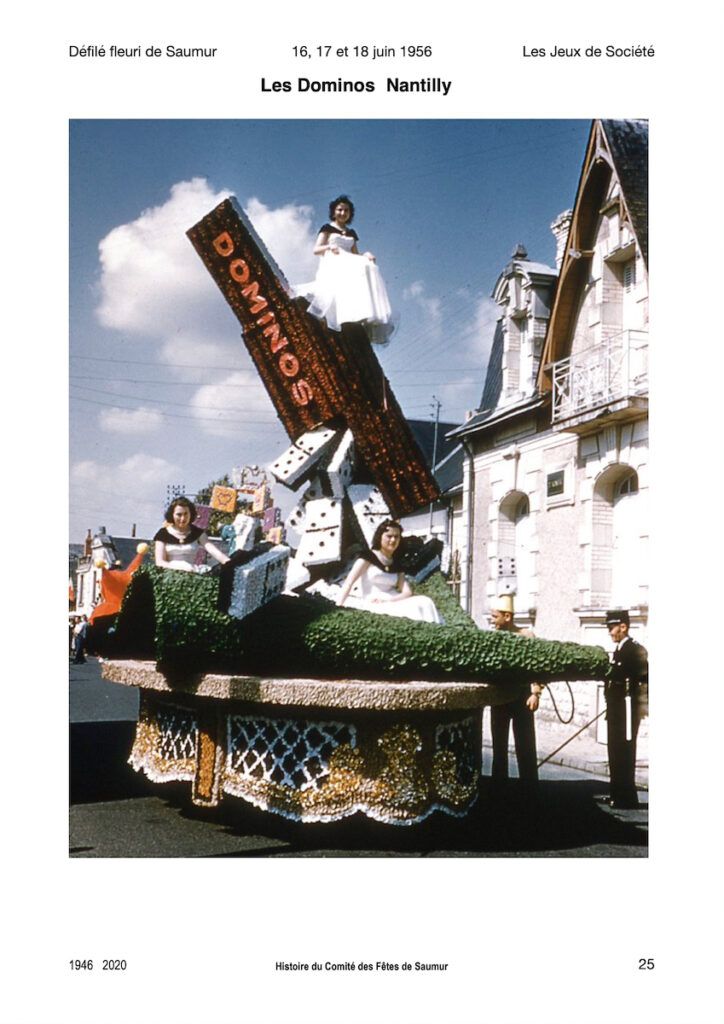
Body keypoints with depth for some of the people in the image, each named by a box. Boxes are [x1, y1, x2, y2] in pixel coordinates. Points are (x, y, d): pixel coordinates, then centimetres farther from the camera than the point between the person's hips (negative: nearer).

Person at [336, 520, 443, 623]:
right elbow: (349, 583, -7)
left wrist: (388, 600, -15)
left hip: (393, 604, 6)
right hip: (371, 607, -6)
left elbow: (407, 592, 5)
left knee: (424, 603, -21)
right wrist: (338, 608, -20)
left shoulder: (396, 565, 17)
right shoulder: (369, 557, 2)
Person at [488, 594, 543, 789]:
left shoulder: (526, 636, -6)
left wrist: (535, 693, -14)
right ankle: (499, 784, 20)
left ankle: (529, 786, 8)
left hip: (522, 698, -4)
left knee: (525, 744, 0)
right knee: (499, 744, 10)